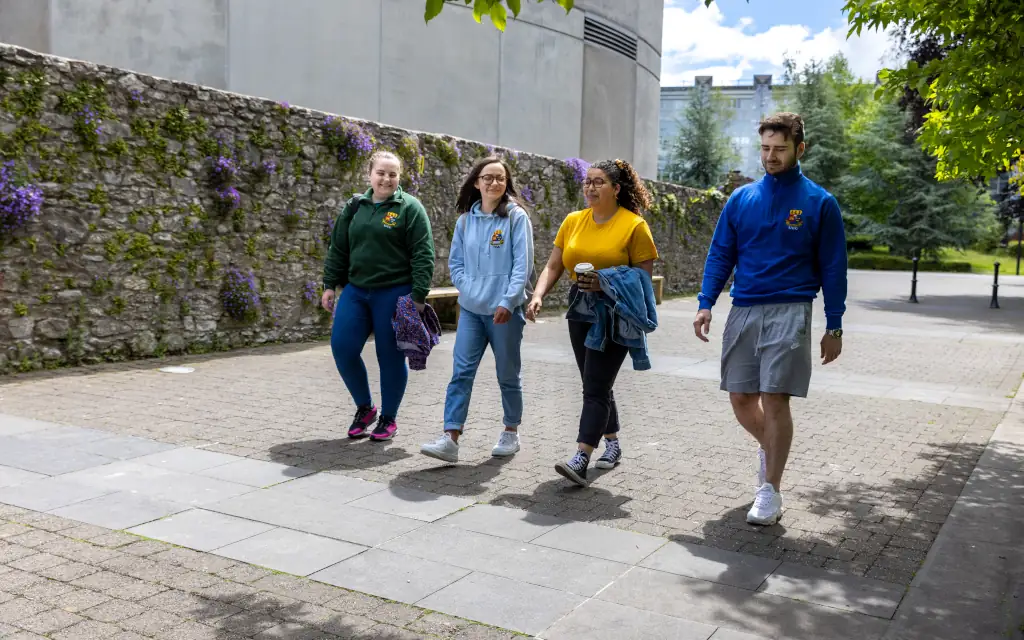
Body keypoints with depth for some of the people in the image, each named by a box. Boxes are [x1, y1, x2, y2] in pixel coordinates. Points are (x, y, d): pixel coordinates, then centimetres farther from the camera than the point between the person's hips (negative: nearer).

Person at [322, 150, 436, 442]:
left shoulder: (409, 207, -4)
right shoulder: (355, 207, 11)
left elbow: (423, 255, -9)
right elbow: (338, 249, 16)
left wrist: (418, 296, -15)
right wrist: (330, 285, 10)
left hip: (394, 294, -5)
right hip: (355, 291, 5)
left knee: (391, 356, 2)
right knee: (342, 348, -1)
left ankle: (388, 418, 20)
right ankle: (364, 407, 20)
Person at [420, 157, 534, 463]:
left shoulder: (516, 217, -4)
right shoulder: (465, 219, 8)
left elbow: (523, 263, -9)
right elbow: (455, 261, 13)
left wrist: (507, 302, -16)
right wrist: (467, 289, -2)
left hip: (505, 311, -3)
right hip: (471, 309, 3)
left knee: (508, 374, 9)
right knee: (461, 372, -5)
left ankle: (511, 433, 26)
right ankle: (450, 439, -7)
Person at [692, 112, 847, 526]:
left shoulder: (819, 203, 1)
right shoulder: (741, 199, 10)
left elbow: (833, 268, 3)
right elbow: (720, 255, 10)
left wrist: (834, 327, 0)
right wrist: (706, 304, -2)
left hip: (789, 313, -4)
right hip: (743, 311, 4)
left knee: (775, 399, -9)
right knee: (741, 399, 7)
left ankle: (770, 492, 4)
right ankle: (769, 447, 39)